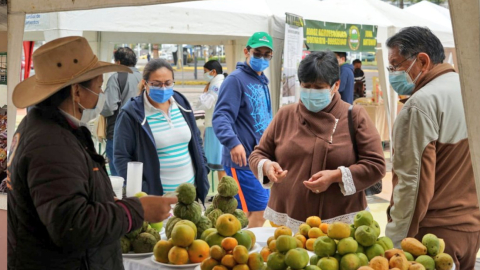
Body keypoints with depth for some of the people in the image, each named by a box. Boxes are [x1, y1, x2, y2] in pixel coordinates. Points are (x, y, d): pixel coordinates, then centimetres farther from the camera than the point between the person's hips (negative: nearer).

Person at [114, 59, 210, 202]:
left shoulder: (181, 103, 7)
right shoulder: (131, 114, -11)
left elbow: (196, 140, 17)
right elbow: (121, 157, -9)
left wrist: (203, 172, 9)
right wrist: (140, 191, -17)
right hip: (155, 196, -5)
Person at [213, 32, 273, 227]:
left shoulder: (262, 82, 17)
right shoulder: (236, 79, -11)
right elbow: (221, 116, -22)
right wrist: (233, 142, -38)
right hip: (243, 160, -9)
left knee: (249, 215, 14)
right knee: (259, 212, -10)